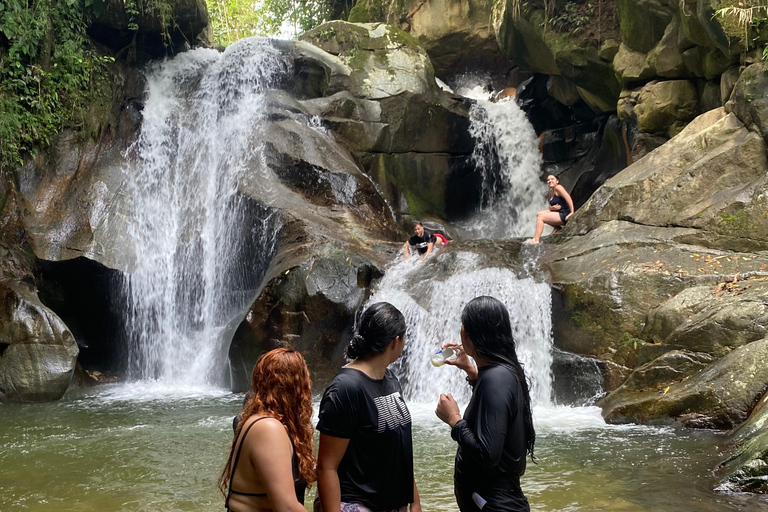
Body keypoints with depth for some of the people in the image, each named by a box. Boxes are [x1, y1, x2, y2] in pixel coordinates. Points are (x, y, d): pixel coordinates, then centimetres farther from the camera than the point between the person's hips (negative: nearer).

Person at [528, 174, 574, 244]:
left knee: (540, 217, -14)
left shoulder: (558, 188, -12)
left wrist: (572, 212, -26)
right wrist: (552, 207, -10)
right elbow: (550, 206, 15)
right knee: (539, 214, 12)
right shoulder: (551, 191, 15)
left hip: (564, 215, -10)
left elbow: (569, 199, -22)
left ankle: (536, 240, -17)